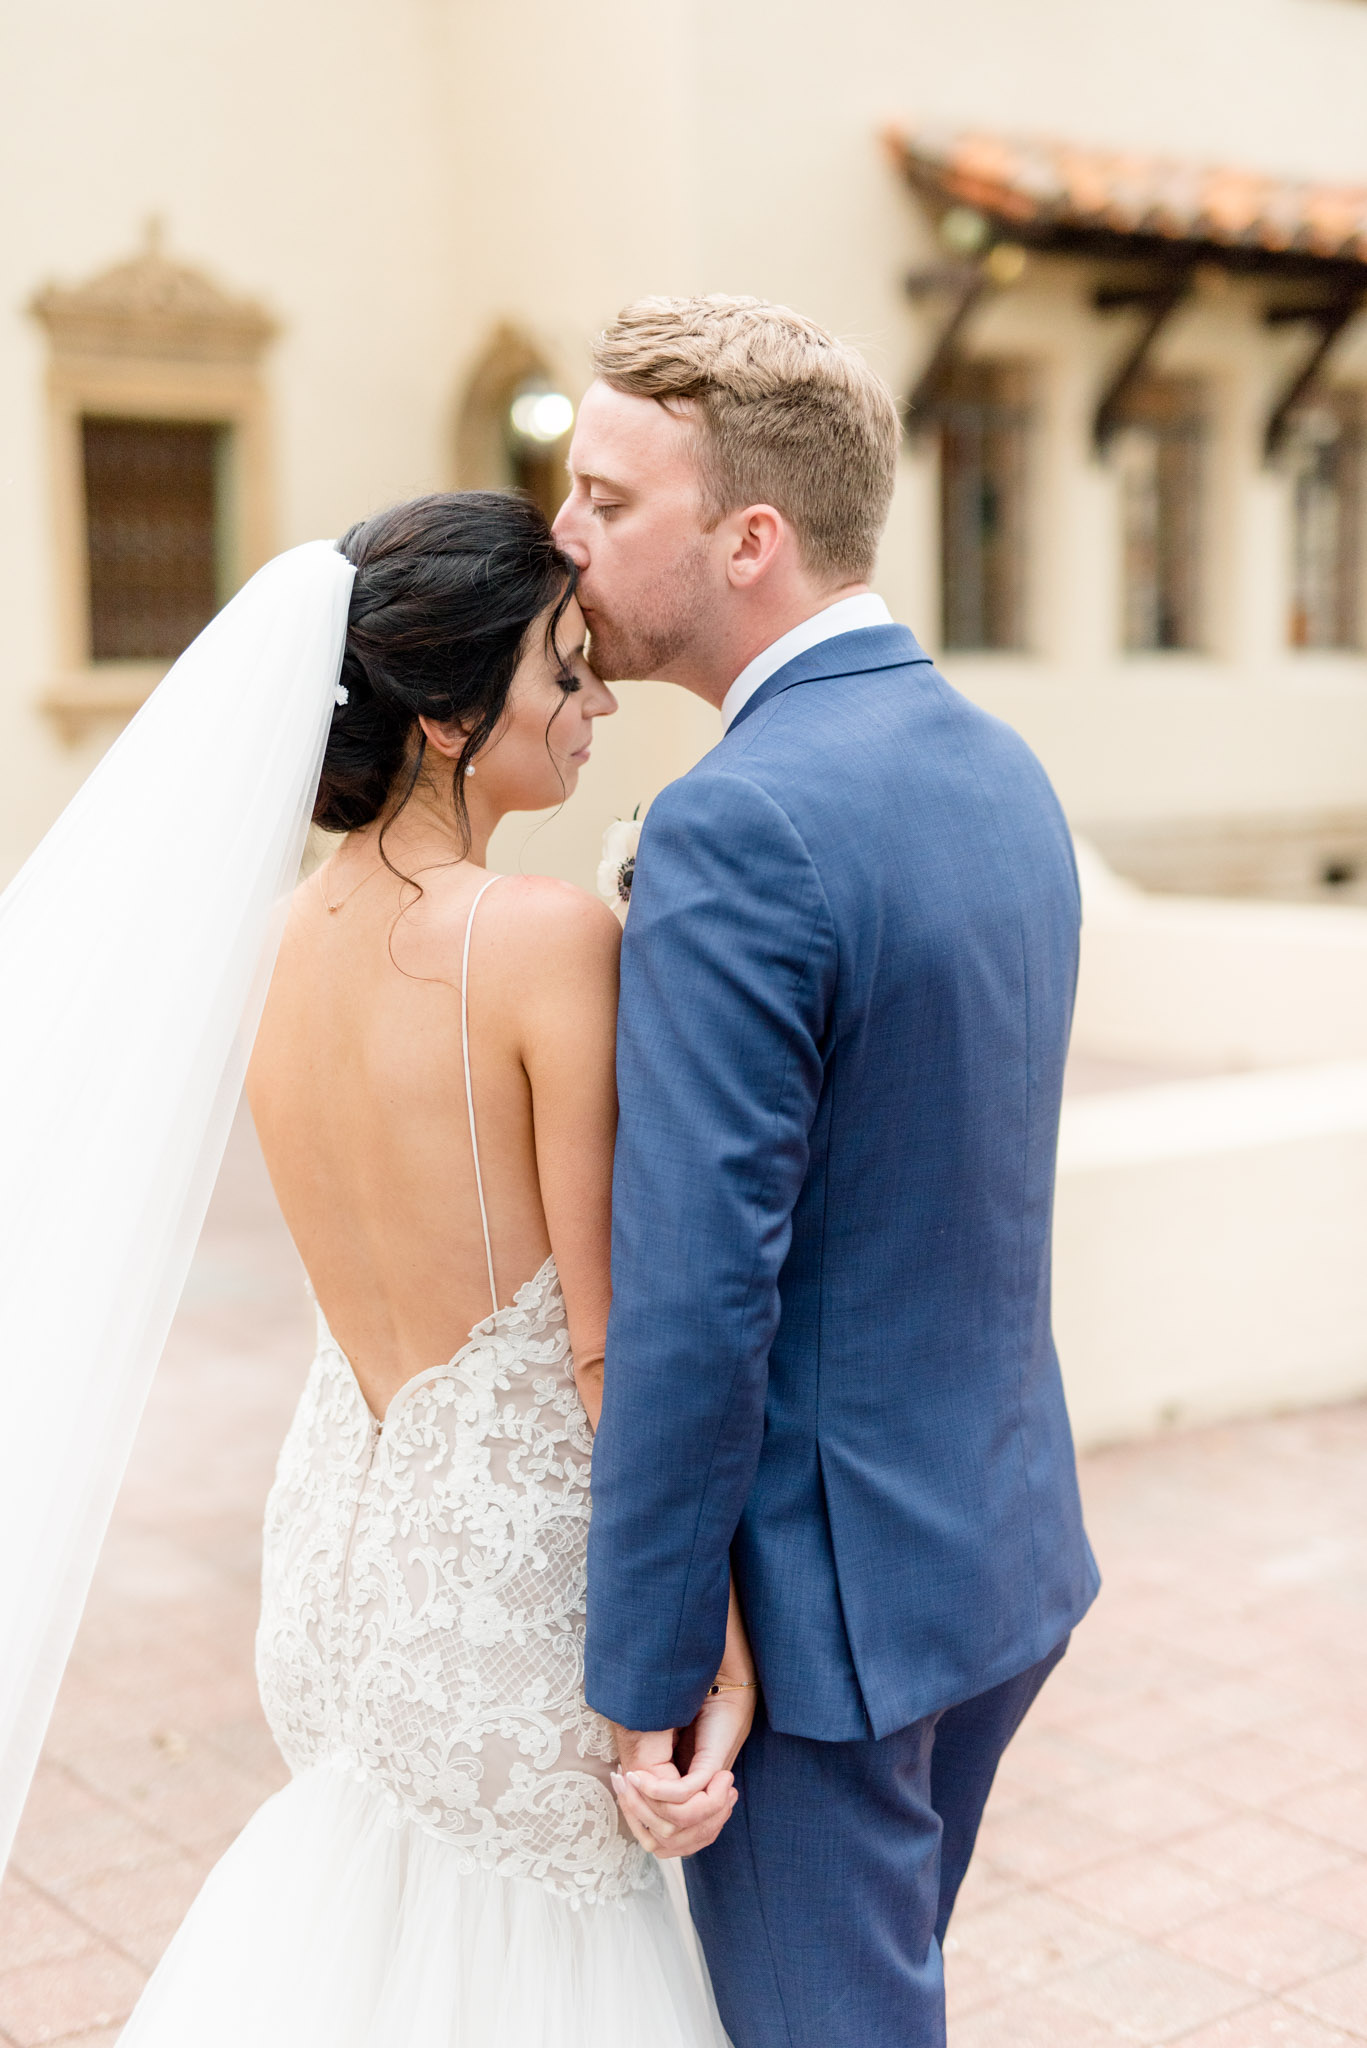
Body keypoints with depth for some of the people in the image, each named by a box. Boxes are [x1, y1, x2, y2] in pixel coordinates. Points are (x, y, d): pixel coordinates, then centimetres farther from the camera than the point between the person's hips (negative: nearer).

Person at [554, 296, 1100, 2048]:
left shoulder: (739, 825, -24)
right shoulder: (1001, 769, 5)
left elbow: (696, 1298, -25)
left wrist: (641, 1677, -17)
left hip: (825, 1595, -9)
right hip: (1006, 1542, 9)